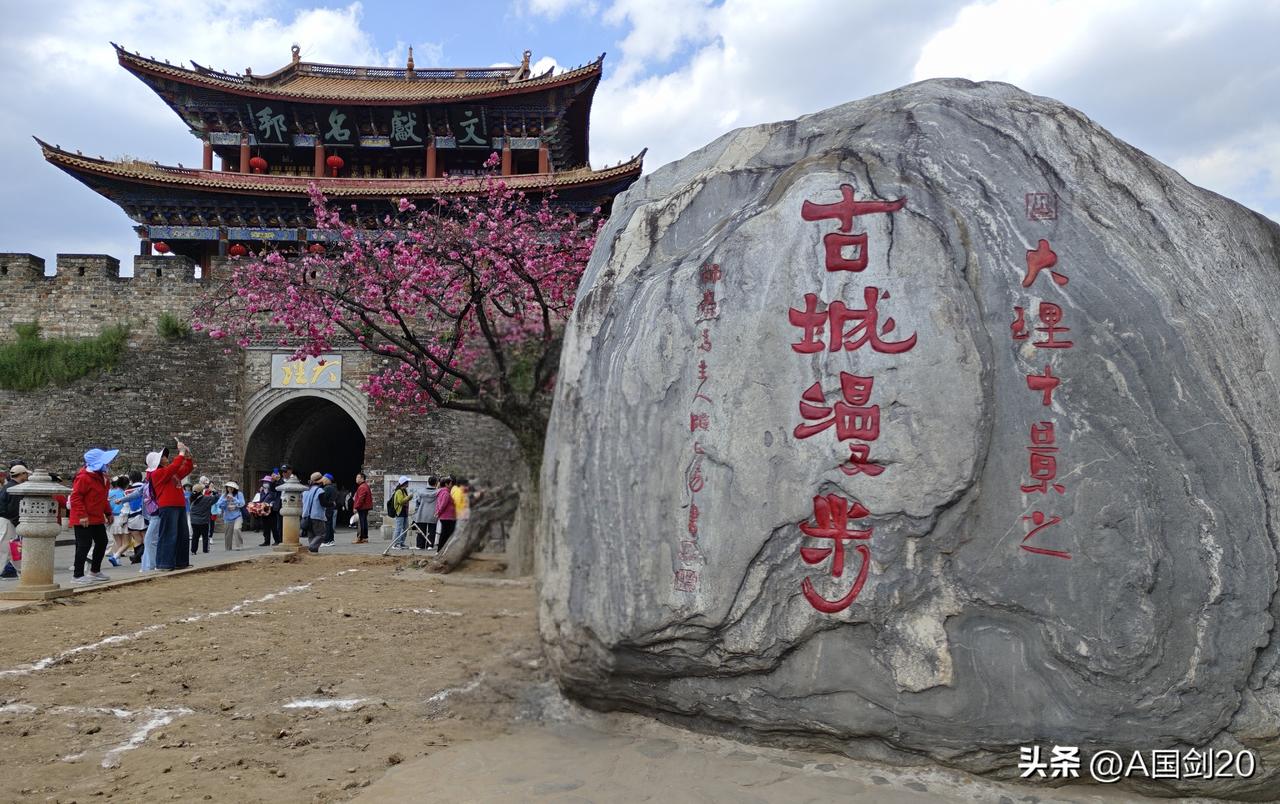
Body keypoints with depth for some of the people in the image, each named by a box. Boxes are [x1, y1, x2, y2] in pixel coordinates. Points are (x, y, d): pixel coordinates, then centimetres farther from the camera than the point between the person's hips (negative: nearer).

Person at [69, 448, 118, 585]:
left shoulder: (102, 476, 13)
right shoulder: (84, 477, -18)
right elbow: (75, 497, -22)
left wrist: (108, 512, 20)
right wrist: (82, 515, -26)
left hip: (97, 518, 10)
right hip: (84, 520, -10)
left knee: (102, 542, 15)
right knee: (84, 545, -8)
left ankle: (95, 571, 28)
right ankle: (77, 575, 0)